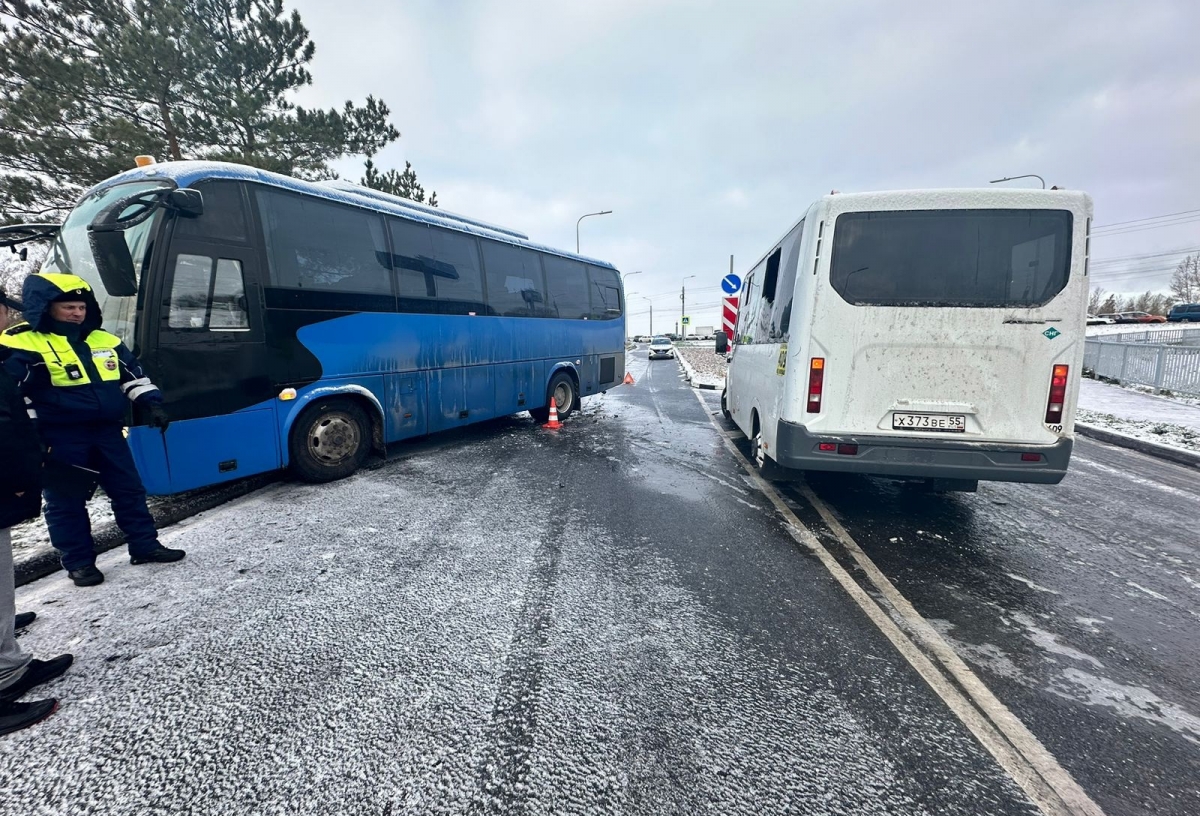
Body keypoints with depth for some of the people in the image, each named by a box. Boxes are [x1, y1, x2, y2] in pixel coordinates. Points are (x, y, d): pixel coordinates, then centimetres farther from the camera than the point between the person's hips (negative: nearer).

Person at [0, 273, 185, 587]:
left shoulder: (104, 340, 9)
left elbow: (133, 375, 15)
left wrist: (152, 404, 2)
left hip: (107, 431, 5)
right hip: (60, 438, -5)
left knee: (129, 489, 9)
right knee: (66, 501, 5)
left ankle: (145, 546, 20)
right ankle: (79, 563, 17)